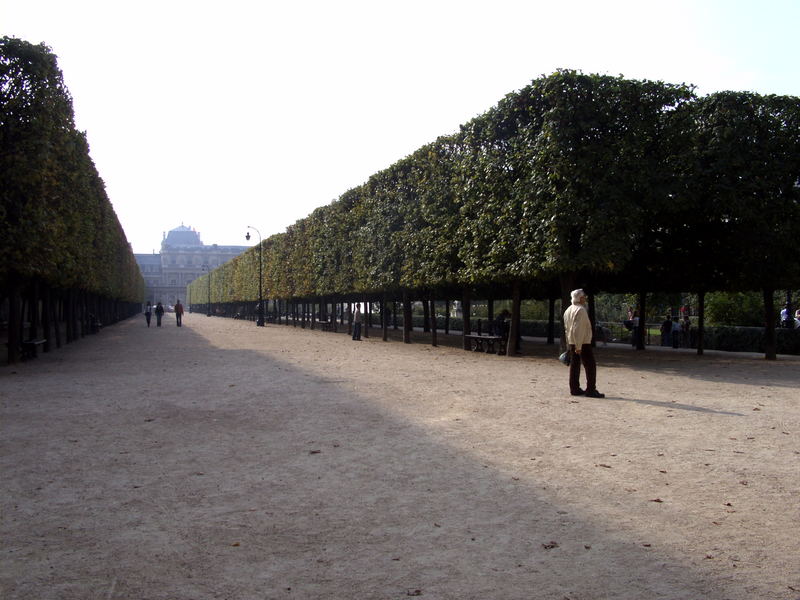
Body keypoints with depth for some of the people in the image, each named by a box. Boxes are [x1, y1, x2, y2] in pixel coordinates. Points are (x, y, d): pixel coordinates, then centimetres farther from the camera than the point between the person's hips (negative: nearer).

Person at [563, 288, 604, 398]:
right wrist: (578, 346, -23)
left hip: (572, 342, 9)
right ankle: (591, 390, -6)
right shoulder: (580, 310, -16)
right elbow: (577, 329, -22)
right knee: (590, 366, -4)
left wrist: (569, 345, 22)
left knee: (574, 365, 10)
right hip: (583, 343, -9)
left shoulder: (568, 310, 13)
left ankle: (574, 389, 13)